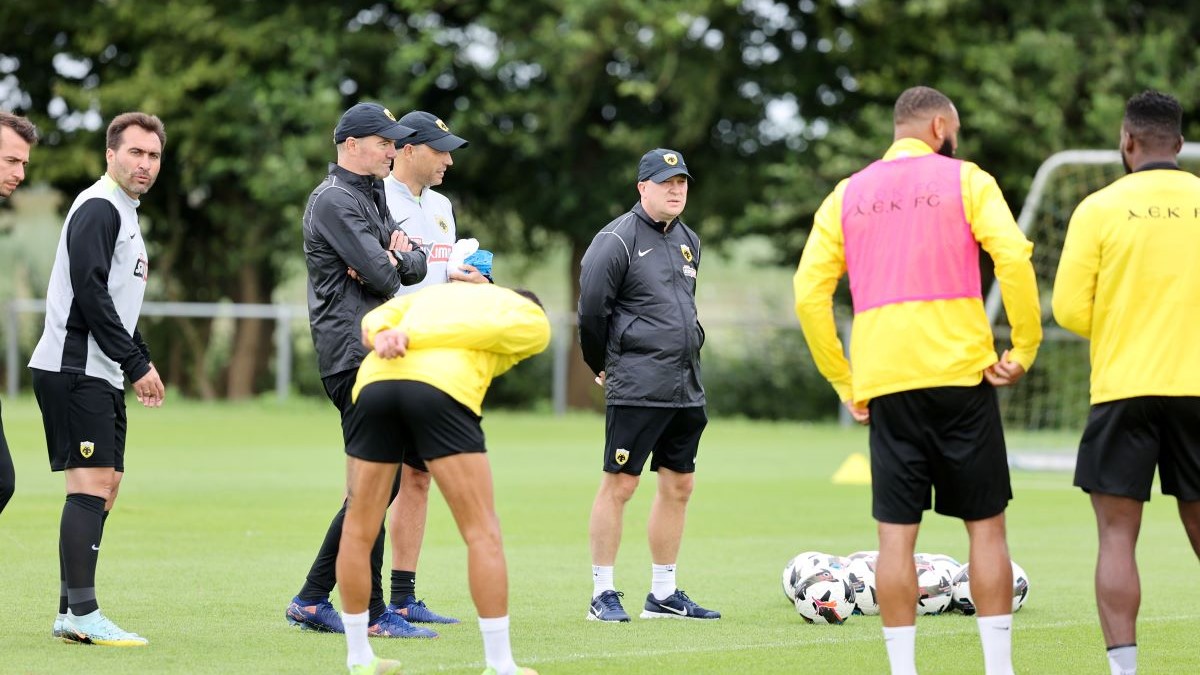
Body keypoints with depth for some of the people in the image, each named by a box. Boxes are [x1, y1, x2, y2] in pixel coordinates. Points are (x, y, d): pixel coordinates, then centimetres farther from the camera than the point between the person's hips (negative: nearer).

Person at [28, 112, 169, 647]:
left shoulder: (125, 214, 21)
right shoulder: (99, 209, -11)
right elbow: (89, 292, -20)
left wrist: (143, 364, 18)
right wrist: (136, 364, -17)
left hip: (101, 375, 10)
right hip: (73, 369, -10)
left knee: (106, 486, 8)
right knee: (91, 486, -14)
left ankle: (71, 612, 10)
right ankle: (82, 615, -16)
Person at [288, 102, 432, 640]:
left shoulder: (372, 196, 22)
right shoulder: (335, 200, -10)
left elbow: (413, 267, 14)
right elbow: (384, 279, -18)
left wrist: (394, 259, -7)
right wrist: (389, 264, 4)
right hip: (354, 355, -10)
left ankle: (312, 598, 15)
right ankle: (373, 614, -7)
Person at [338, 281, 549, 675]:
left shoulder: (438, 291, 39)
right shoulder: (533, 319, 23)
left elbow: (378, 317, 20)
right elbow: (481, 328, 3)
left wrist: (383, 338, 0)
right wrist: (408, 338, 1)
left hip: (375, 381, 5)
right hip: (442, 389, -5)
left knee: (358, 530, 16)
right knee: (483, 532, 3)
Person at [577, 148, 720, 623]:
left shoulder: (688, 241, 16)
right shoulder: (618, 240, -8)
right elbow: (591, 311, -8)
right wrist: (603, 367, 2)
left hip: (686, 387, 8)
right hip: (636, 387, -8)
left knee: (678, 486, 9)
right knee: (619, 484, -6)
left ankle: (663, 594, 17)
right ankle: (602, 594, -1)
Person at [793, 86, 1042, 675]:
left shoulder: (846, 195, 13)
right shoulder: (964, 180, 3)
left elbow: (809, 294, 6)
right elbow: (1013, 257, -12)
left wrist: (846, 384, 10)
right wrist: (1024, 349, -4)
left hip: (885, 383, 2)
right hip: (961, 376, -2)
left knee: (896, 534, 3)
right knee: (986, 527, 5)